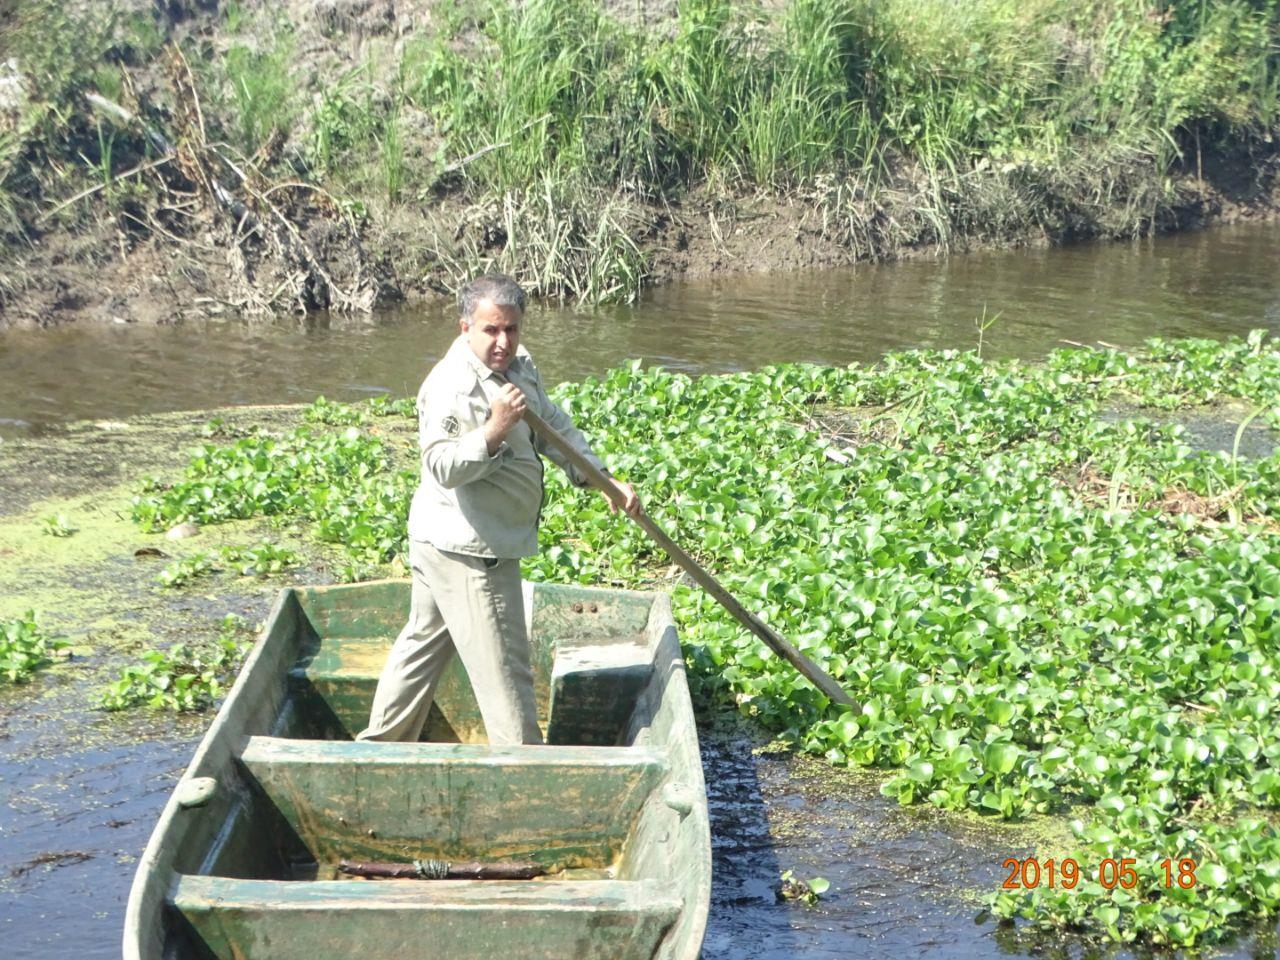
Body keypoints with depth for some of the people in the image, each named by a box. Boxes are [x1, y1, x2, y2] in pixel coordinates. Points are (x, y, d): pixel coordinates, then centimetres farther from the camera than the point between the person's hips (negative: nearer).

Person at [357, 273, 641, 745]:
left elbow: (555, 427, 18)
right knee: (501, 665, -4)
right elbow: (443, 466, -30)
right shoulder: (450, 387, -23)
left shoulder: (519, 365, 7)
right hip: (468, 550, -10)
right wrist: (495, 430, -41)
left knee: (425, 639, 21)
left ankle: (378, 743, 34)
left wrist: (605, 479, 15)